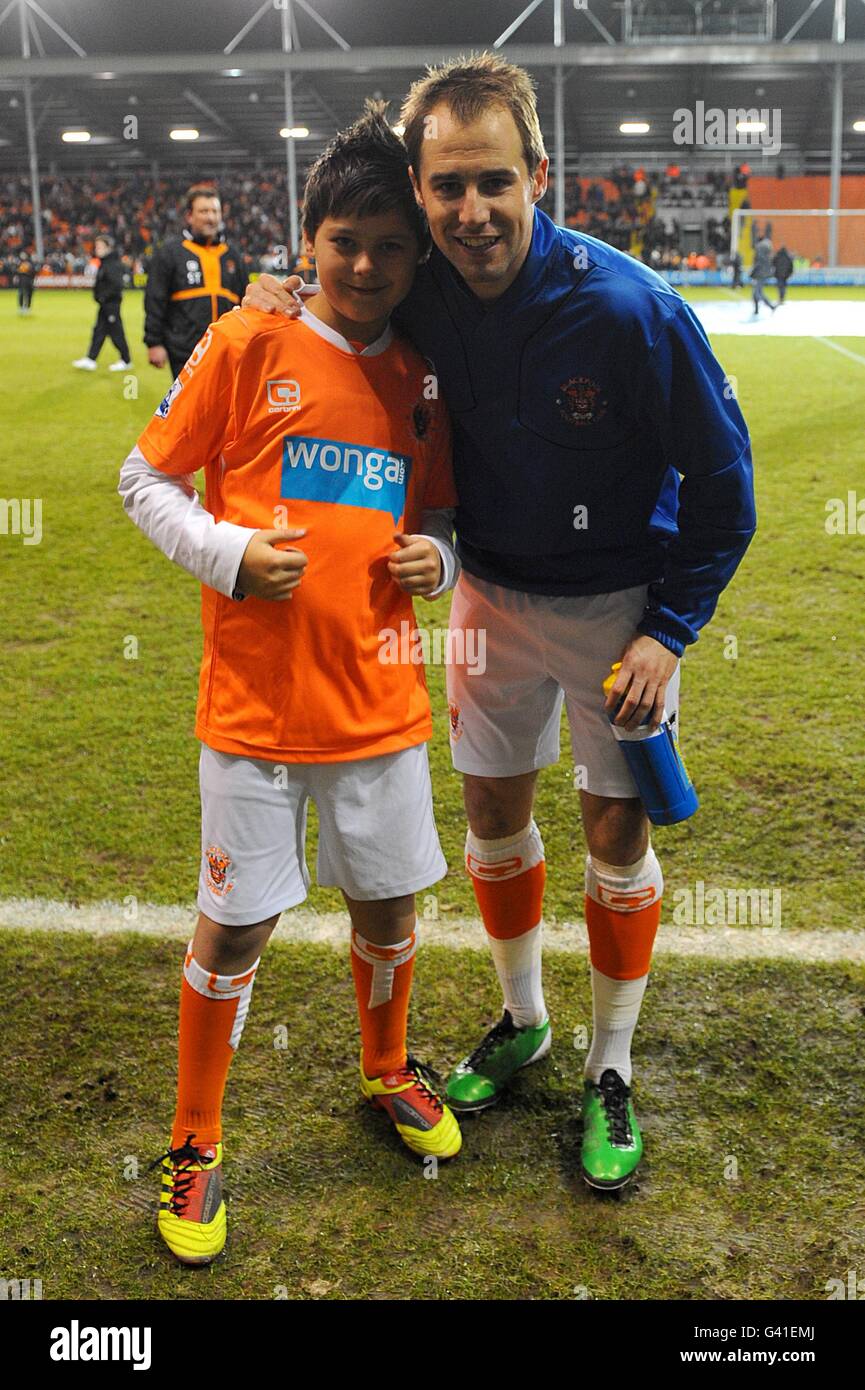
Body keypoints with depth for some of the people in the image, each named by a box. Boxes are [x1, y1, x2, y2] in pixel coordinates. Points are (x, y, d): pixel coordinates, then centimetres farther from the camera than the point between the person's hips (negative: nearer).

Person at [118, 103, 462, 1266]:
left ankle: (388, 1073, 44)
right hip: (258, 703, -4)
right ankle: (194, 1145, 26)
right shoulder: (250, 344, -5)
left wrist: (435, 558, -4)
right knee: (236, 926, 5)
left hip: (382, 702, 4)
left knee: (389, 907, 16)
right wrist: (229, 555, -15)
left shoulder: (424, 381, 7)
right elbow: (146, 481, 0)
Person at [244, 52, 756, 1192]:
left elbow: (720, 472, -16)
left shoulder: (628, 308, -26)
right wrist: (282, 297, -12)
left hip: (617, 603, -4)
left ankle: (612, 1074, 24)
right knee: (493, 812, 13)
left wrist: (669, 629, -15)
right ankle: (522, 1021, 37)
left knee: (617, 832, 4)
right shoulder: (419, 295, -13)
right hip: (493, 590, 4)